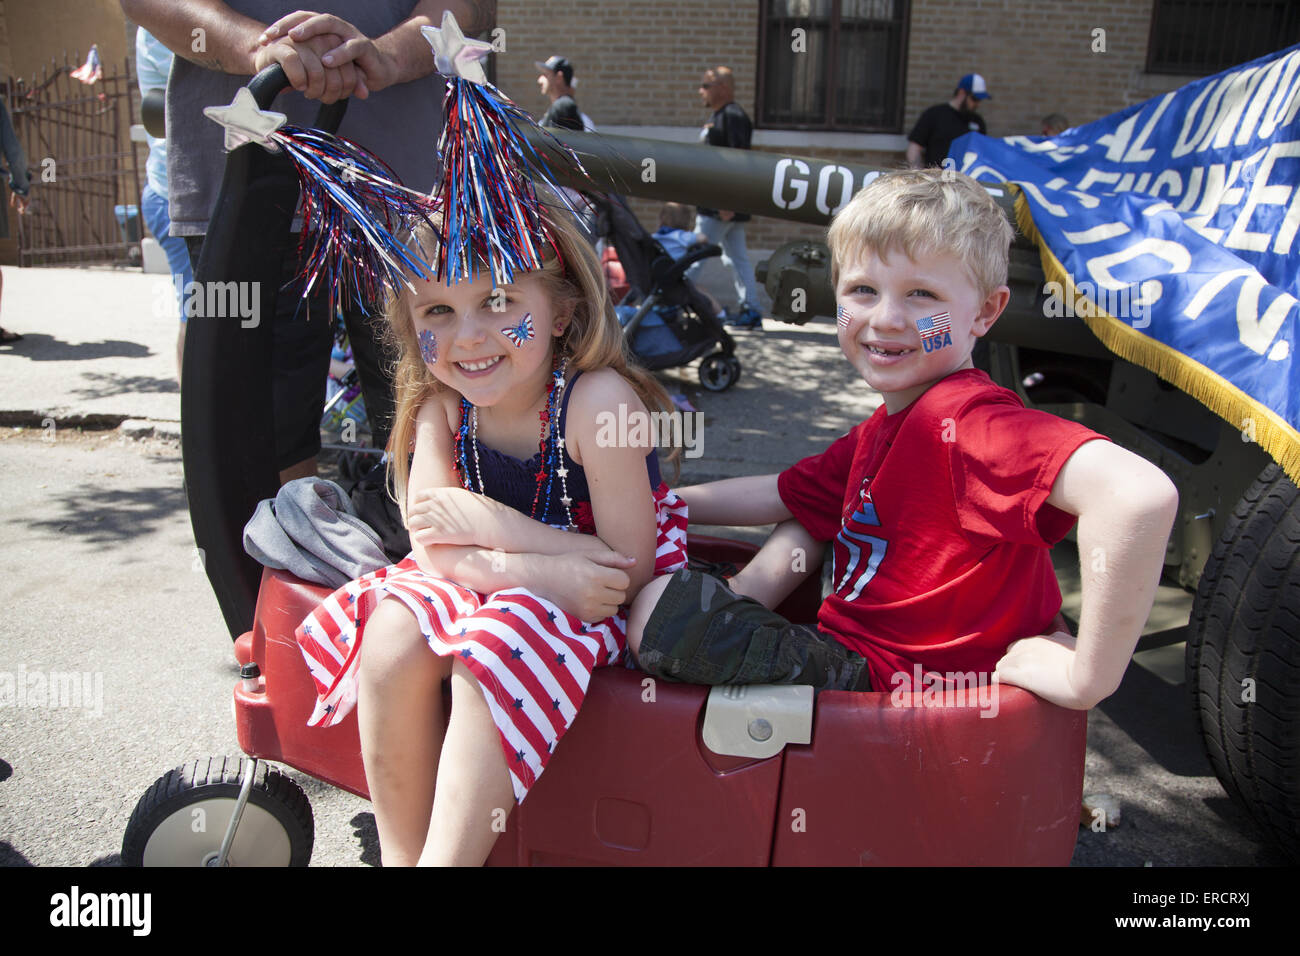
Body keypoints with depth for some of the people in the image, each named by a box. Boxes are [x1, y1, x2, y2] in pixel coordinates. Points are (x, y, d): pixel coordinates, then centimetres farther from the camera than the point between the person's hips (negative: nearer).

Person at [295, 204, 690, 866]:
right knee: (392, 637, -20)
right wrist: (533, 568, -33)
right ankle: (400, 853, -4)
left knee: (492, 654, -31)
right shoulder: (441, 405, -8)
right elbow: (436, 547, -14)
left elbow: (630, 570, -24)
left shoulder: (596, 401, -26)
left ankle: (446, 857, -18)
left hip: (597, 603, -5)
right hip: (495, 586, 5)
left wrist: (486, 522, -25)